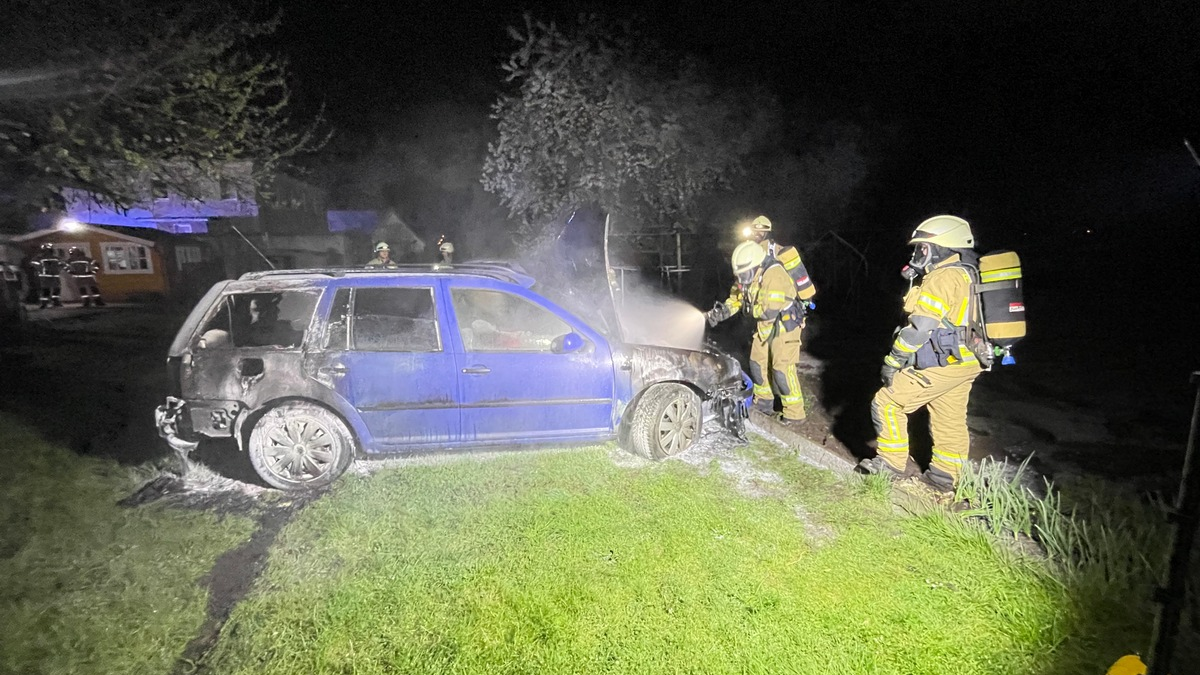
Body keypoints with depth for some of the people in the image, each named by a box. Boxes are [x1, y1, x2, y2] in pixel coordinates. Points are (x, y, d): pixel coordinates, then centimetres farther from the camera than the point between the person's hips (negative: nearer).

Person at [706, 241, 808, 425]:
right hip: (765, 327, 9)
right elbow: (736, 297, 5)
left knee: (782, 369, -9)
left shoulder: (774, 276, -30)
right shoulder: (748, 275, -2)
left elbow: (770, 311, -34)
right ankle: (763, 403, 34)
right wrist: (722, 311, -13)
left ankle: (795, 413, 3)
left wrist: (750, 308, -17)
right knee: (758, 364, 16)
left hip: (784, 326, -9)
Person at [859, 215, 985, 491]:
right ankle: (945, 477, 28)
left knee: (887, 403, -2)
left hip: (941, 365, -10)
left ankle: (892, 462, 6)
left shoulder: (943, 277, -17)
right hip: (966, 363, 10)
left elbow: (920, 326, -21)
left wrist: (892, 361, -15)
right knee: (951, 423, 17)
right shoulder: (968, 276, 15)